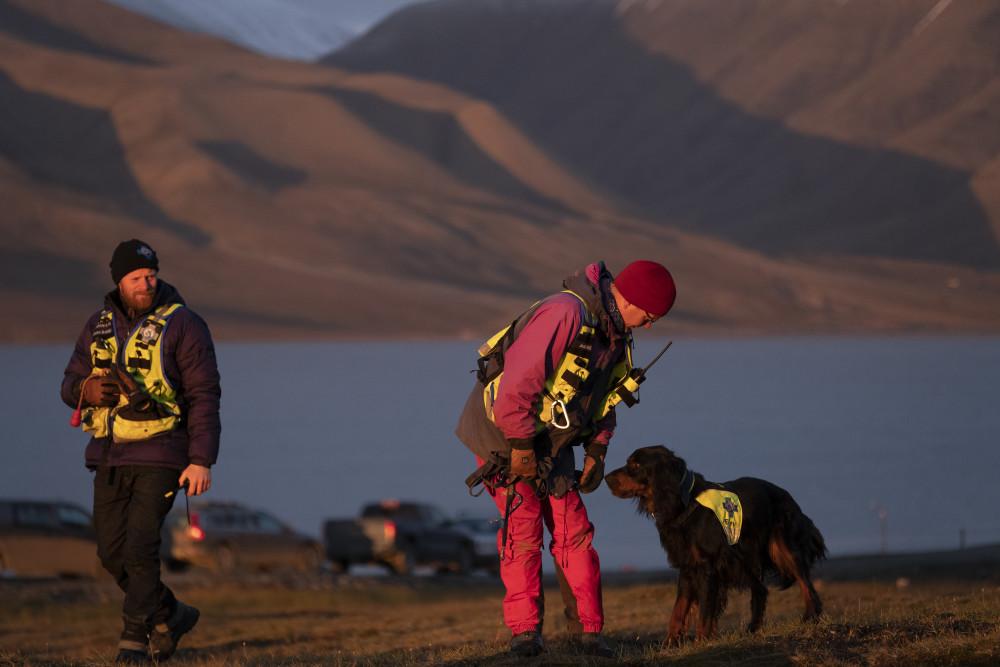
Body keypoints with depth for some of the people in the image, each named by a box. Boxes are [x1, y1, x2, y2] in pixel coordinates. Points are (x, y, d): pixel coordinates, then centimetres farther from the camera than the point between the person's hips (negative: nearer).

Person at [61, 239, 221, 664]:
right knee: (112, 552, 6)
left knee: (140, 546, -14)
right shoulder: (100, 325, 8)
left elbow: (204, 396, -11)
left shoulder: (183, 325, -9)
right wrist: (88, 390, -14)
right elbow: (71, 386, 12)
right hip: (110, 454, 6)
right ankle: (169, 615, 26)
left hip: (161, 455, -6)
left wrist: (202, 461, -18)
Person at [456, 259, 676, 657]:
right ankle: (524, 630, 1)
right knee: (523, 528, -9)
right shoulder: (565, 315, -30)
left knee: (572, 528, -1)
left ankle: (586, 627, 4)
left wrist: (597, 451, 3)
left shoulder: (615, 333, -1)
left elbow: (603, 395, 14)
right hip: (502, 431, -7)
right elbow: (517, 382, -33)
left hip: (547, 438, 7)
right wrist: (521, 446, -26)